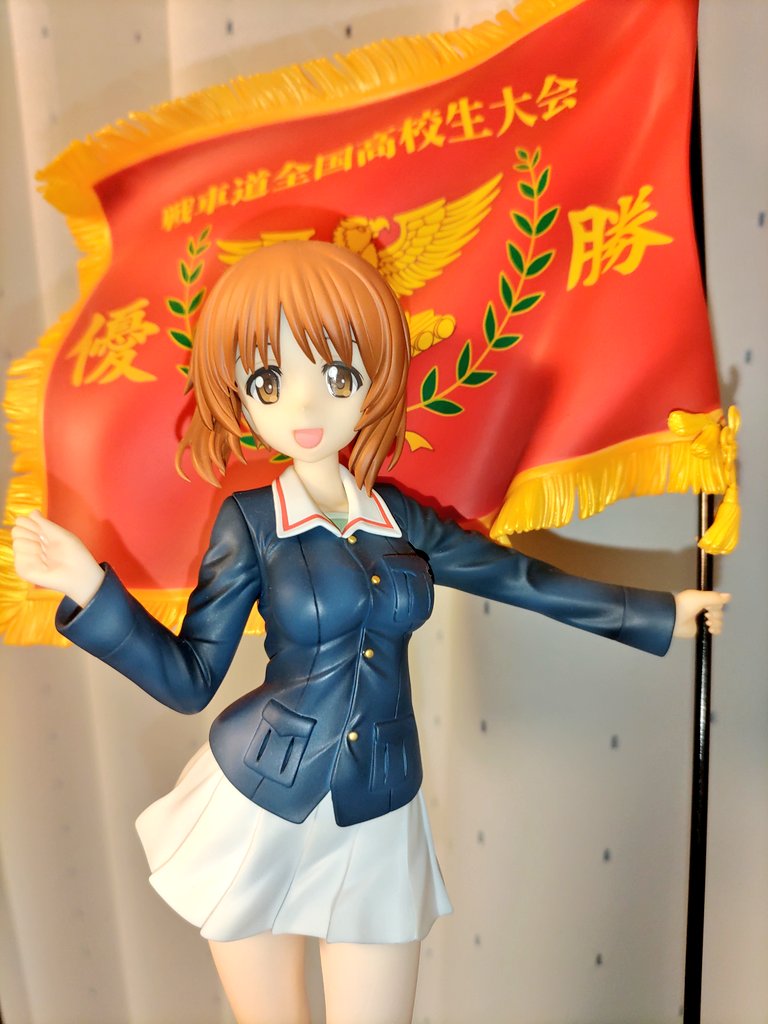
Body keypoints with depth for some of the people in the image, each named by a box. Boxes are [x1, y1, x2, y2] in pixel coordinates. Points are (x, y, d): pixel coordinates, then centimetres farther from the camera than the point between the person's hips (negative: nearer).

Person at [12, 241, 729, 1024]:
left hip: (376, 824, 2)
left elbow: (522, 579, 6)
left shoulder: (400, 520, -3)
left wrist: (661, 613, 13)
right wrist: (90, 589, -20)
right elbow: (188, 679, -7)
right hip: (256, 810, -2)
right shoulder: (249, 520, -11)